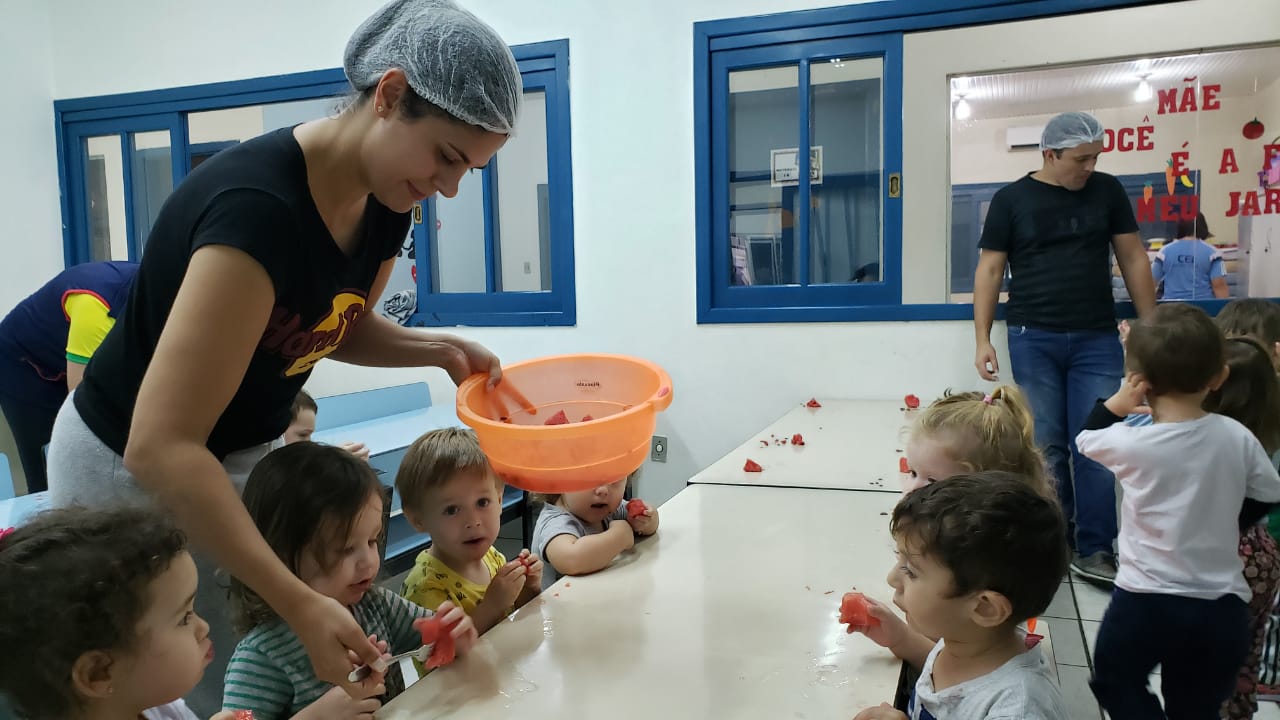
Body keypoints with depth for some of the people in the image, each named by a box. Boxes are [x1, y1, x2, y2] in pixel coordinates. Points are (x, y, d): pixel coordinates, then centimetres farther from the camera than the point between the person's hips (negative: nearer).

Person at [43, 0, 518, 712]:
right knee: (220, 688, 2)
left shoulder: (386, 203, -9)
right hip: (131, 468, -7)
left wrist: (437, 348, -9)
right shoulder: (257, 206, -35)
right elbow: (160, 447, -35)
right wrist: (299, 602, -38)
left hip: (244, 451, 7)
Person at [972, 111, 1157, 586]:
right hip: (1033, 339, -1)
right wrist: (982, 339, -5)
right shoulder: (1011, 199, 1)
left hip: (1097, 339, 2)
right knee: (1046, 447, 4)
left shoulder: (1108, 191, 7)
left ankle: (1094, 549, 9)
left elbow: (1133, 259, 10)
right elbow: (989, 270, 2)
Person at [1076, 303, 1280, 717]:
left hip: (1145, 601, -4)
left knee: (1114, 683, 20)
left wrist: (1121, 398, 0)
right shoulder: (1238, 437, -8)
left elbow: (1085, 438, 4)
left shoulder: (1132, 444, -17)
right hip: (1222, 608, 4)